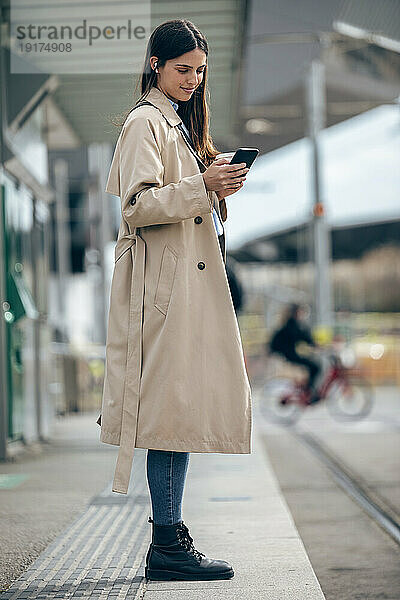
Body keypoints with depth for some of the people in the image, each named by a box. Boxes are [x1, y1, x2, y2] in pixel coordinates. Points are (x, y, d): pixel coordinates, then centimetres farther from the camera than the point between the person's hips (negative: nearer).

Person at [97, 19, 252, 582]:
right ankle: (167, 543, -8)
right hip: (163, 282, -10)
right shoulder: (145, 122, -6)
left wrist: (219, 182, 14)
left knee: (184, 404, 7)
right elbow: (139, 206, -16)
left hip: (192, 278, 10)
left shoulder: (180, 123, 23)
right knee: (175, 405, -11)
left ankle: (171, 540, 10)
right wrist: (203, 187, -23)